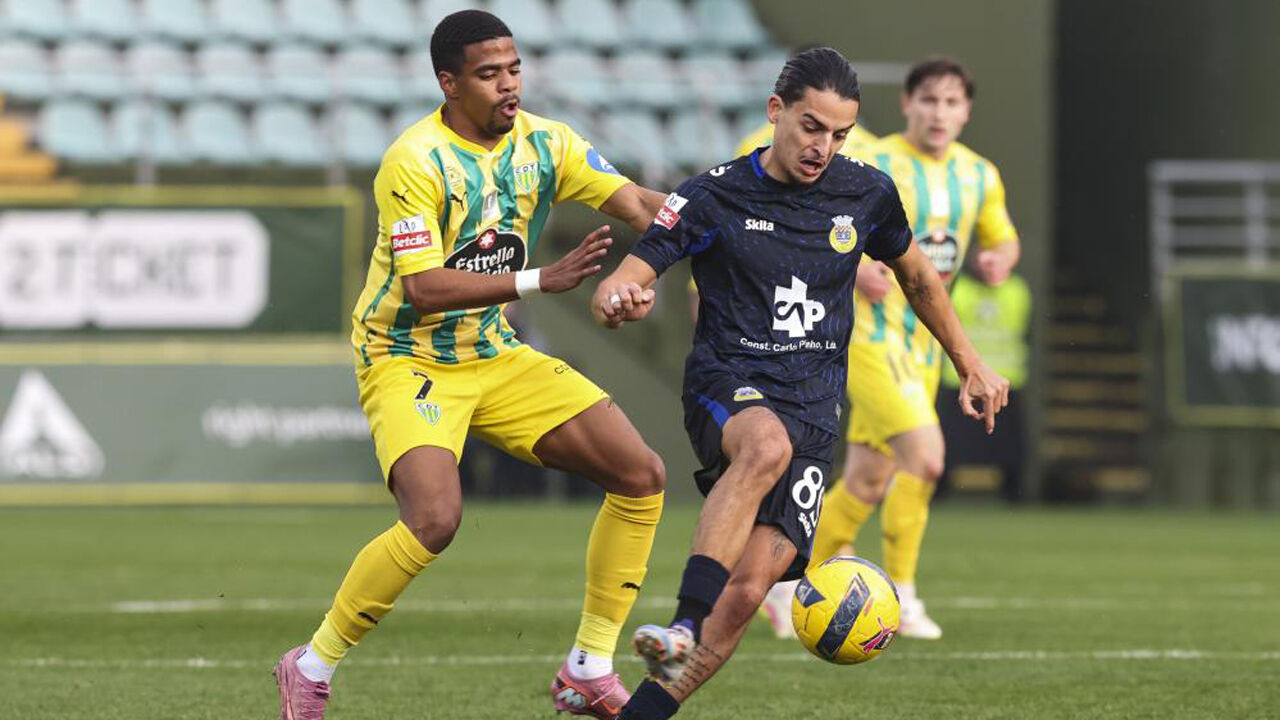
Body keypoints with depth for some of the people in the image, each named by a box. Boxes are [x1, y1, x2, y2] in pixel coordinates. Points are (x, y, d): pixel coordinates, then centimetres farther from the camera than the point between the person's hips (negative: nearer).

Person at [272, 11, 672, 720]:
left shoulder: (543, 143, -1)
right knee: (435, 518, -30)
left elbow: (638, 204, -3)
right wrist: (539, 280, -31)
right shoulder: (414, 162, -20)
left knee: (641, 475, -2)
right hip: (408, 360, -7)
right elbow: (423, 289, -26)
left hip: (497, 357, 7)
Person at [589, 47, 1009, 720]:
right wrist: (616, 298, -31)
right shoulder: (714, 196, -2)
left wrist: (971, 366, 31)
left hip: (814, 412, 3)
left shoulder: (866, 193, 8)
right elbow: (626, 279, -7)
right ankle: (681, 630, -47)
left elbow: (916, 276, 26)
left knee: (748, 587, -18)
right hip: (727, 388, -3)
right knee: (768, 444, -41)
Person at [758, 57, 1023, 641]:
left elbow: (1003, 239, 22)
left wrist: (1000, 260, -3)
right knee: (924, 455, -21)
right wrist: (855, 272, -27)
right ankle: (900, 594, -9)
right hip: (865, 334, -7)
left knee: (868, 482, 9)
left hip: (921, 345, 7)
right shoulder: (871, 168, -11)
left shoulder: (980, 177, 7)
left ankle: (792, 588, 23)